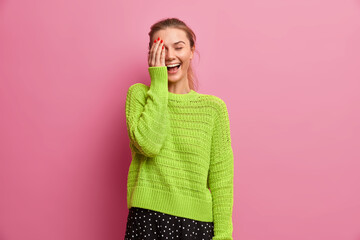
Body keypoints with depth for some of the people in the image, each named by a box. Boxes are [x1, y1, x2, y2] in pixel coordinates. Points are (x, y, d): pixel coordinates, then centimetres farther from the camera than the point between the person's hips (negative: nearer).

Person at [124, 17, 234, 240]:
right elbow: (147, 144, -17)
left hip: (197, 221, 1)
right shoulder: (140, 94, 2)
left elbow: (221, 179, 0)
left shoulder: (214, 107, 1)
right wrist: (158, 82, -11)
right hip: (147, 217, 0)